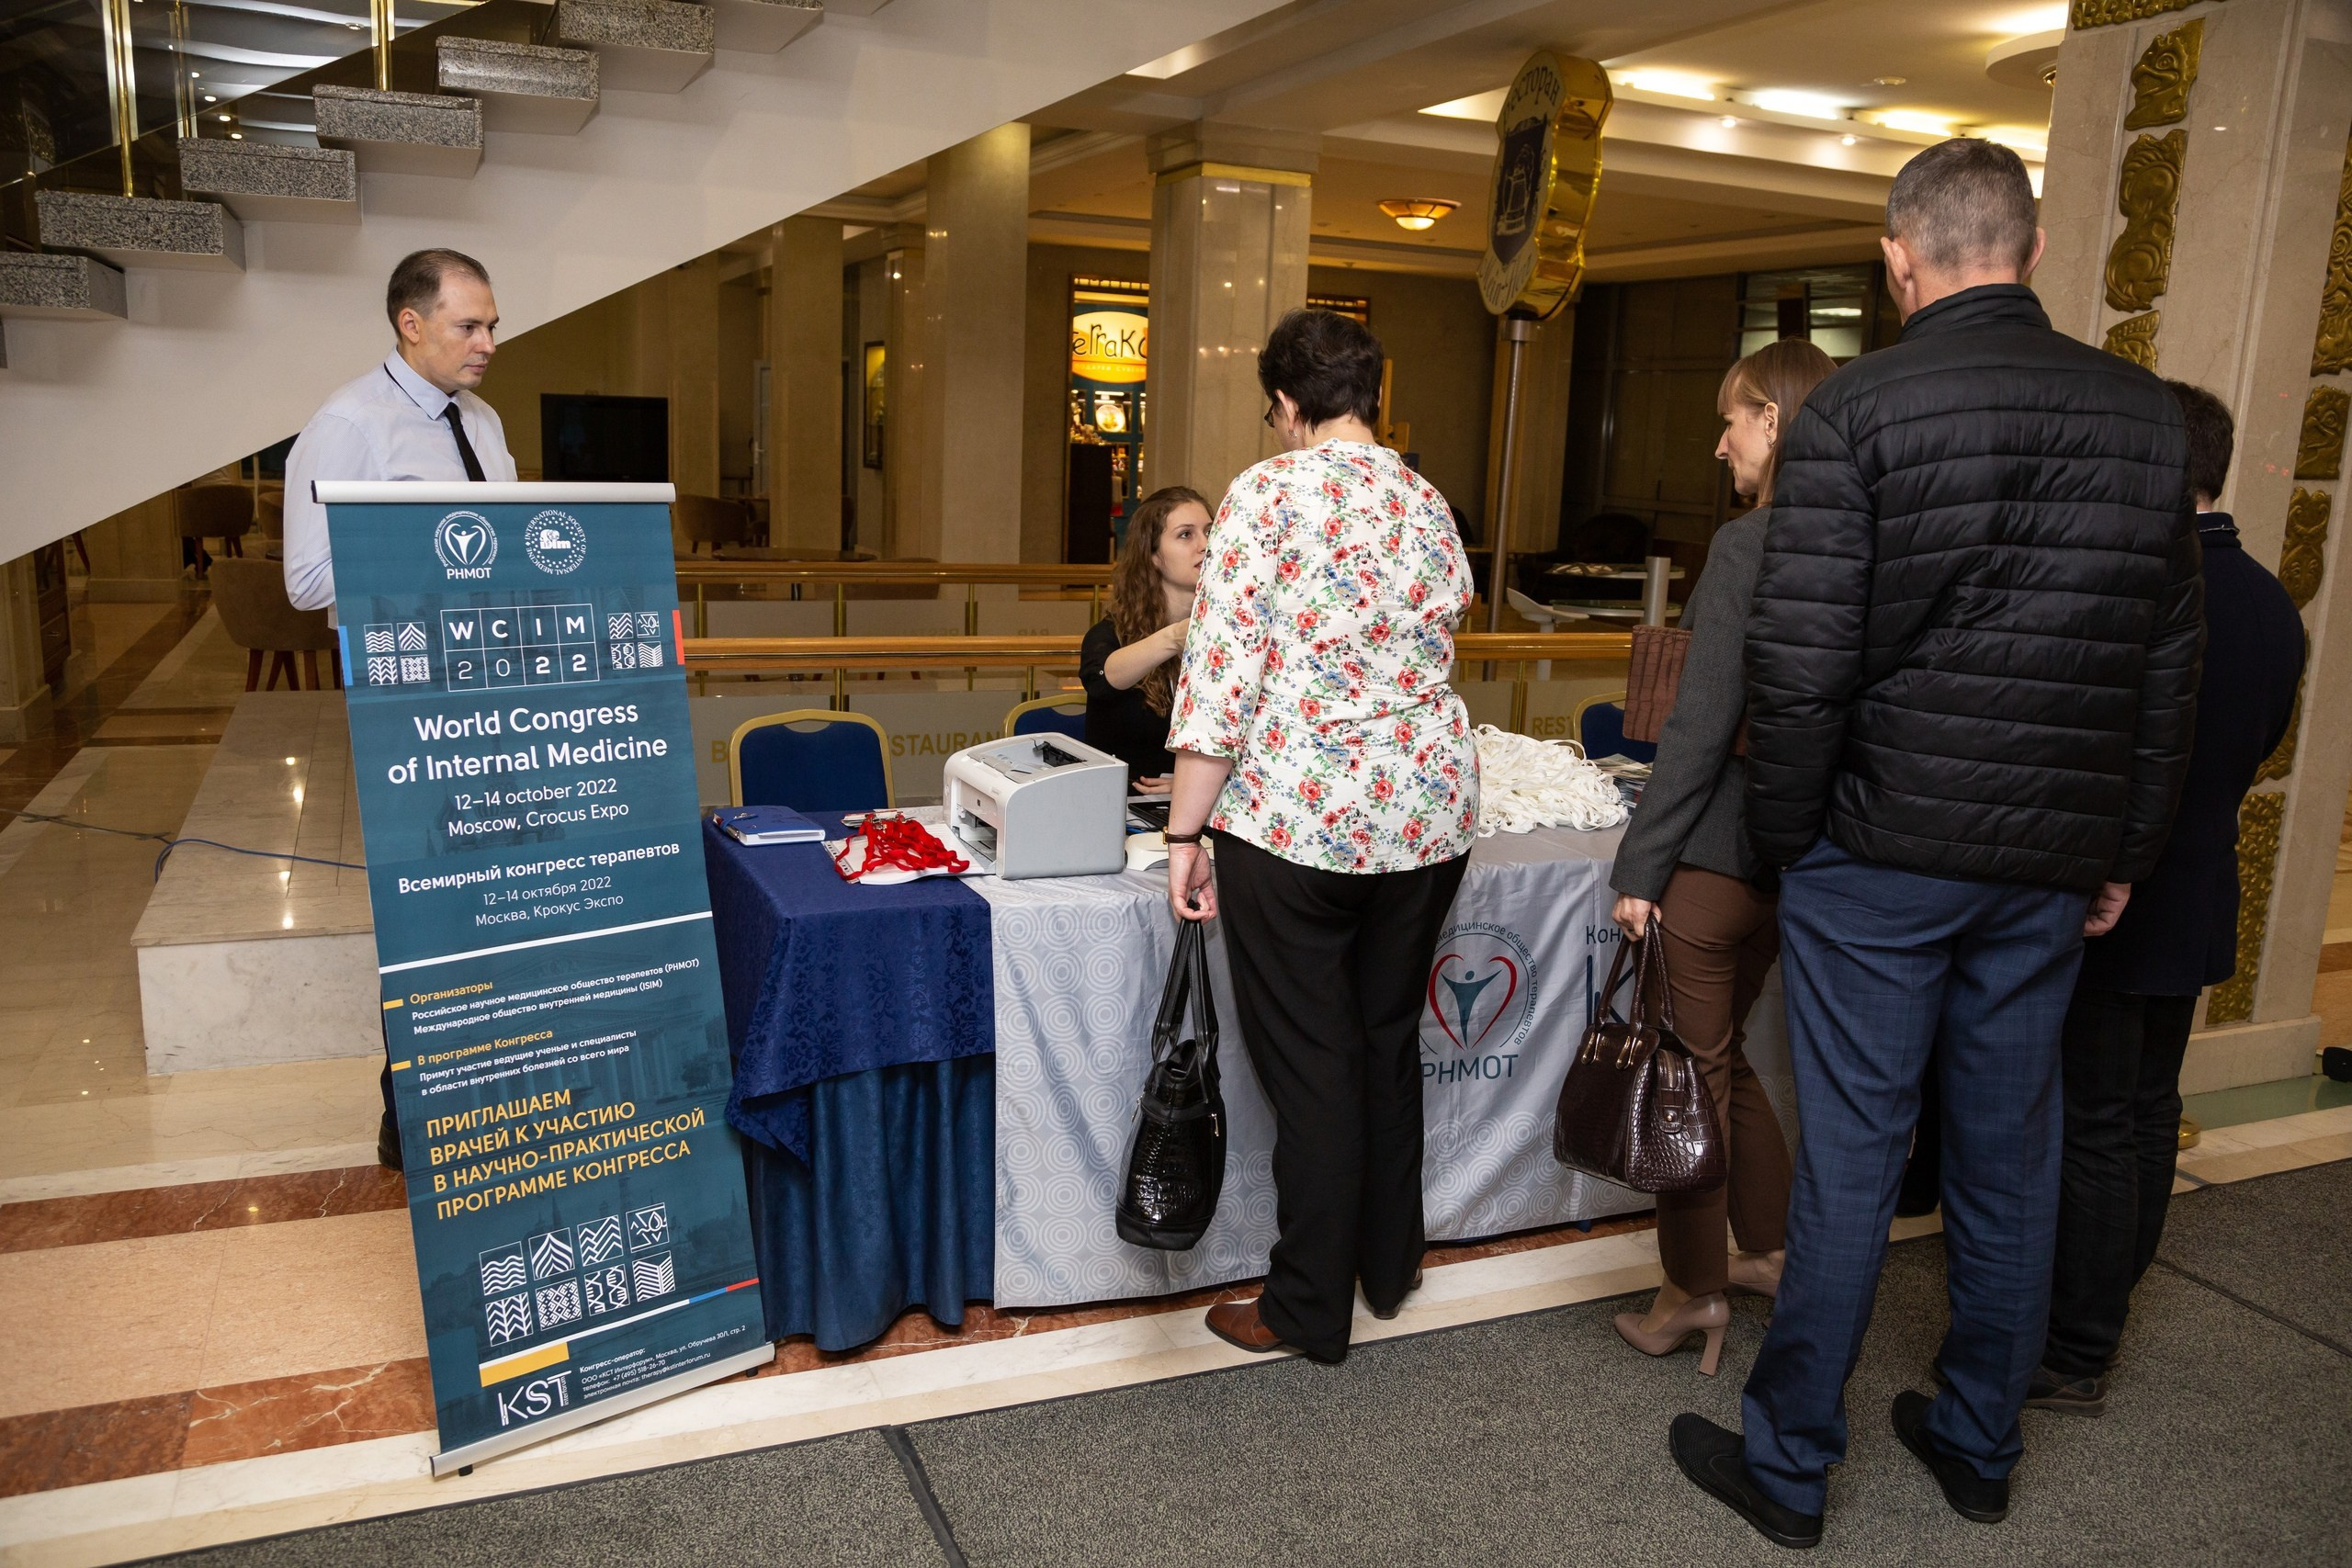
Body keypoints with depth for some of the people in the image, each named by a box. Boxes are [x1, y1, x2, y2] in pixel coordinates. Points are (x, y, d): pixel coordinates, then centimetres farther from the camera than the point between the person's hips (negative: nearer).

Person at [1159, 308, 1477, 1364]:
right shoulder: (1428, 505, 10)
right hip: (1427, 815, 6)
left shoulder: (1264, 496, -8)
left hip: (1296, 821, -6)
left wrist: (1186, 835, -9)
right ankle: (1390, 1269, 35)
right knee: (1390, 1044, 19)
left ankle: (1309, 1309, 19)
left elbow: (1221, 680, -13)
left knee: (1310, 1067, 5)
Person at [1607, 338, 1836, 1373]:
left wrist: (1640, 865, -12)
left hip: (1721, 848, -8)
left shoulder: (1748, 547, -16)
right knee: (1723, 1053, 22)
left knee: (1696, 1067, 5)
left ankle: (1693, 1295, 18)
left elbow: (1701, 724, -18)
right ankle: (1772, 1250, 33)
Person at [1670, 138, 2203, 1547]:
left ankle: (1789, 1467, 19)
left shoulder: (1858, 410, -11)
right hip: (2056, 864, 5)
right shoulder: (2148, 414, 5)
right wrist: (2128, 850, 16)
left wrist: (1787, 835, -2)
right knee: (2012, 1156, 16)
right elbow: (2173, 666, 9)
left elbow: (1802, 664, -15)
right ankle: (1980, 1448, 33)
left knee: (1850, 1161, 4)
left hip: (1883, 852, -4)